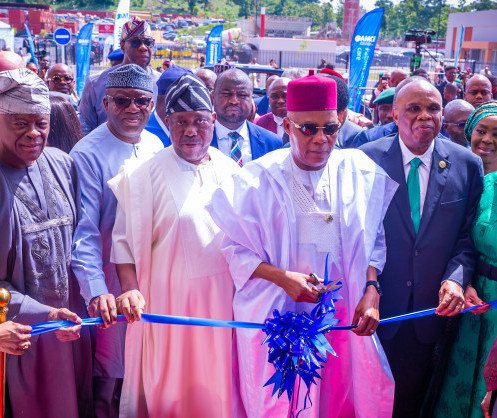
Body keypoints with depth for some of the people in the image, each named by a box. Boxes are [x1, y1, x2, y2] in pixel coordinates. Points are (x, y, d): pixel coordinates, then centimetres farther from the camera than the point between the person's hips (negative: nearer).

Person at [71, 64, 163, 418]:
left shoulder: (155, 146, 3)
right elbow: (83, 231, -19)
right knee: (113, 374, 9)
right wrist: (96, 290, -29)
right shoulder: (88, 155, -15)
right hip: (111, 282, -5)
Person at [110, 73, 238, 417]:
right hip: (170, 298, -3)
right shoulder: (145, 176, -7)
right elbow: (127, 239, -6)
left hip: (223, 296, 4)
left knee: (216, 379, 15)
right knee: (171, 379, 9)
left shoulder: (230, 170, 5)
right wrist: (131, 289, -18)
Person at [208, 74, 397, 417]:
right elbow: (236, 247, -7)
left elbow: (376, 240, 5)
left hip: (346, 314, 3)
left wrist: (371, 290, -8)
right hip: (278, 316, -2)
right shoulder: (259, 179, -8)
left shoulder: (362, 172, 0)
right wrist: (282, 277, -20)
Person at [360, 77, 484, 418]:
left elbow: (468, 236, 0)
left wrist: (456, 278, -17)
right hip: (376, 306, -1)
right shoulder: (367, 158, -8)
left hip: (432, 309, 2)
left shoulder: (468, 164, -3)